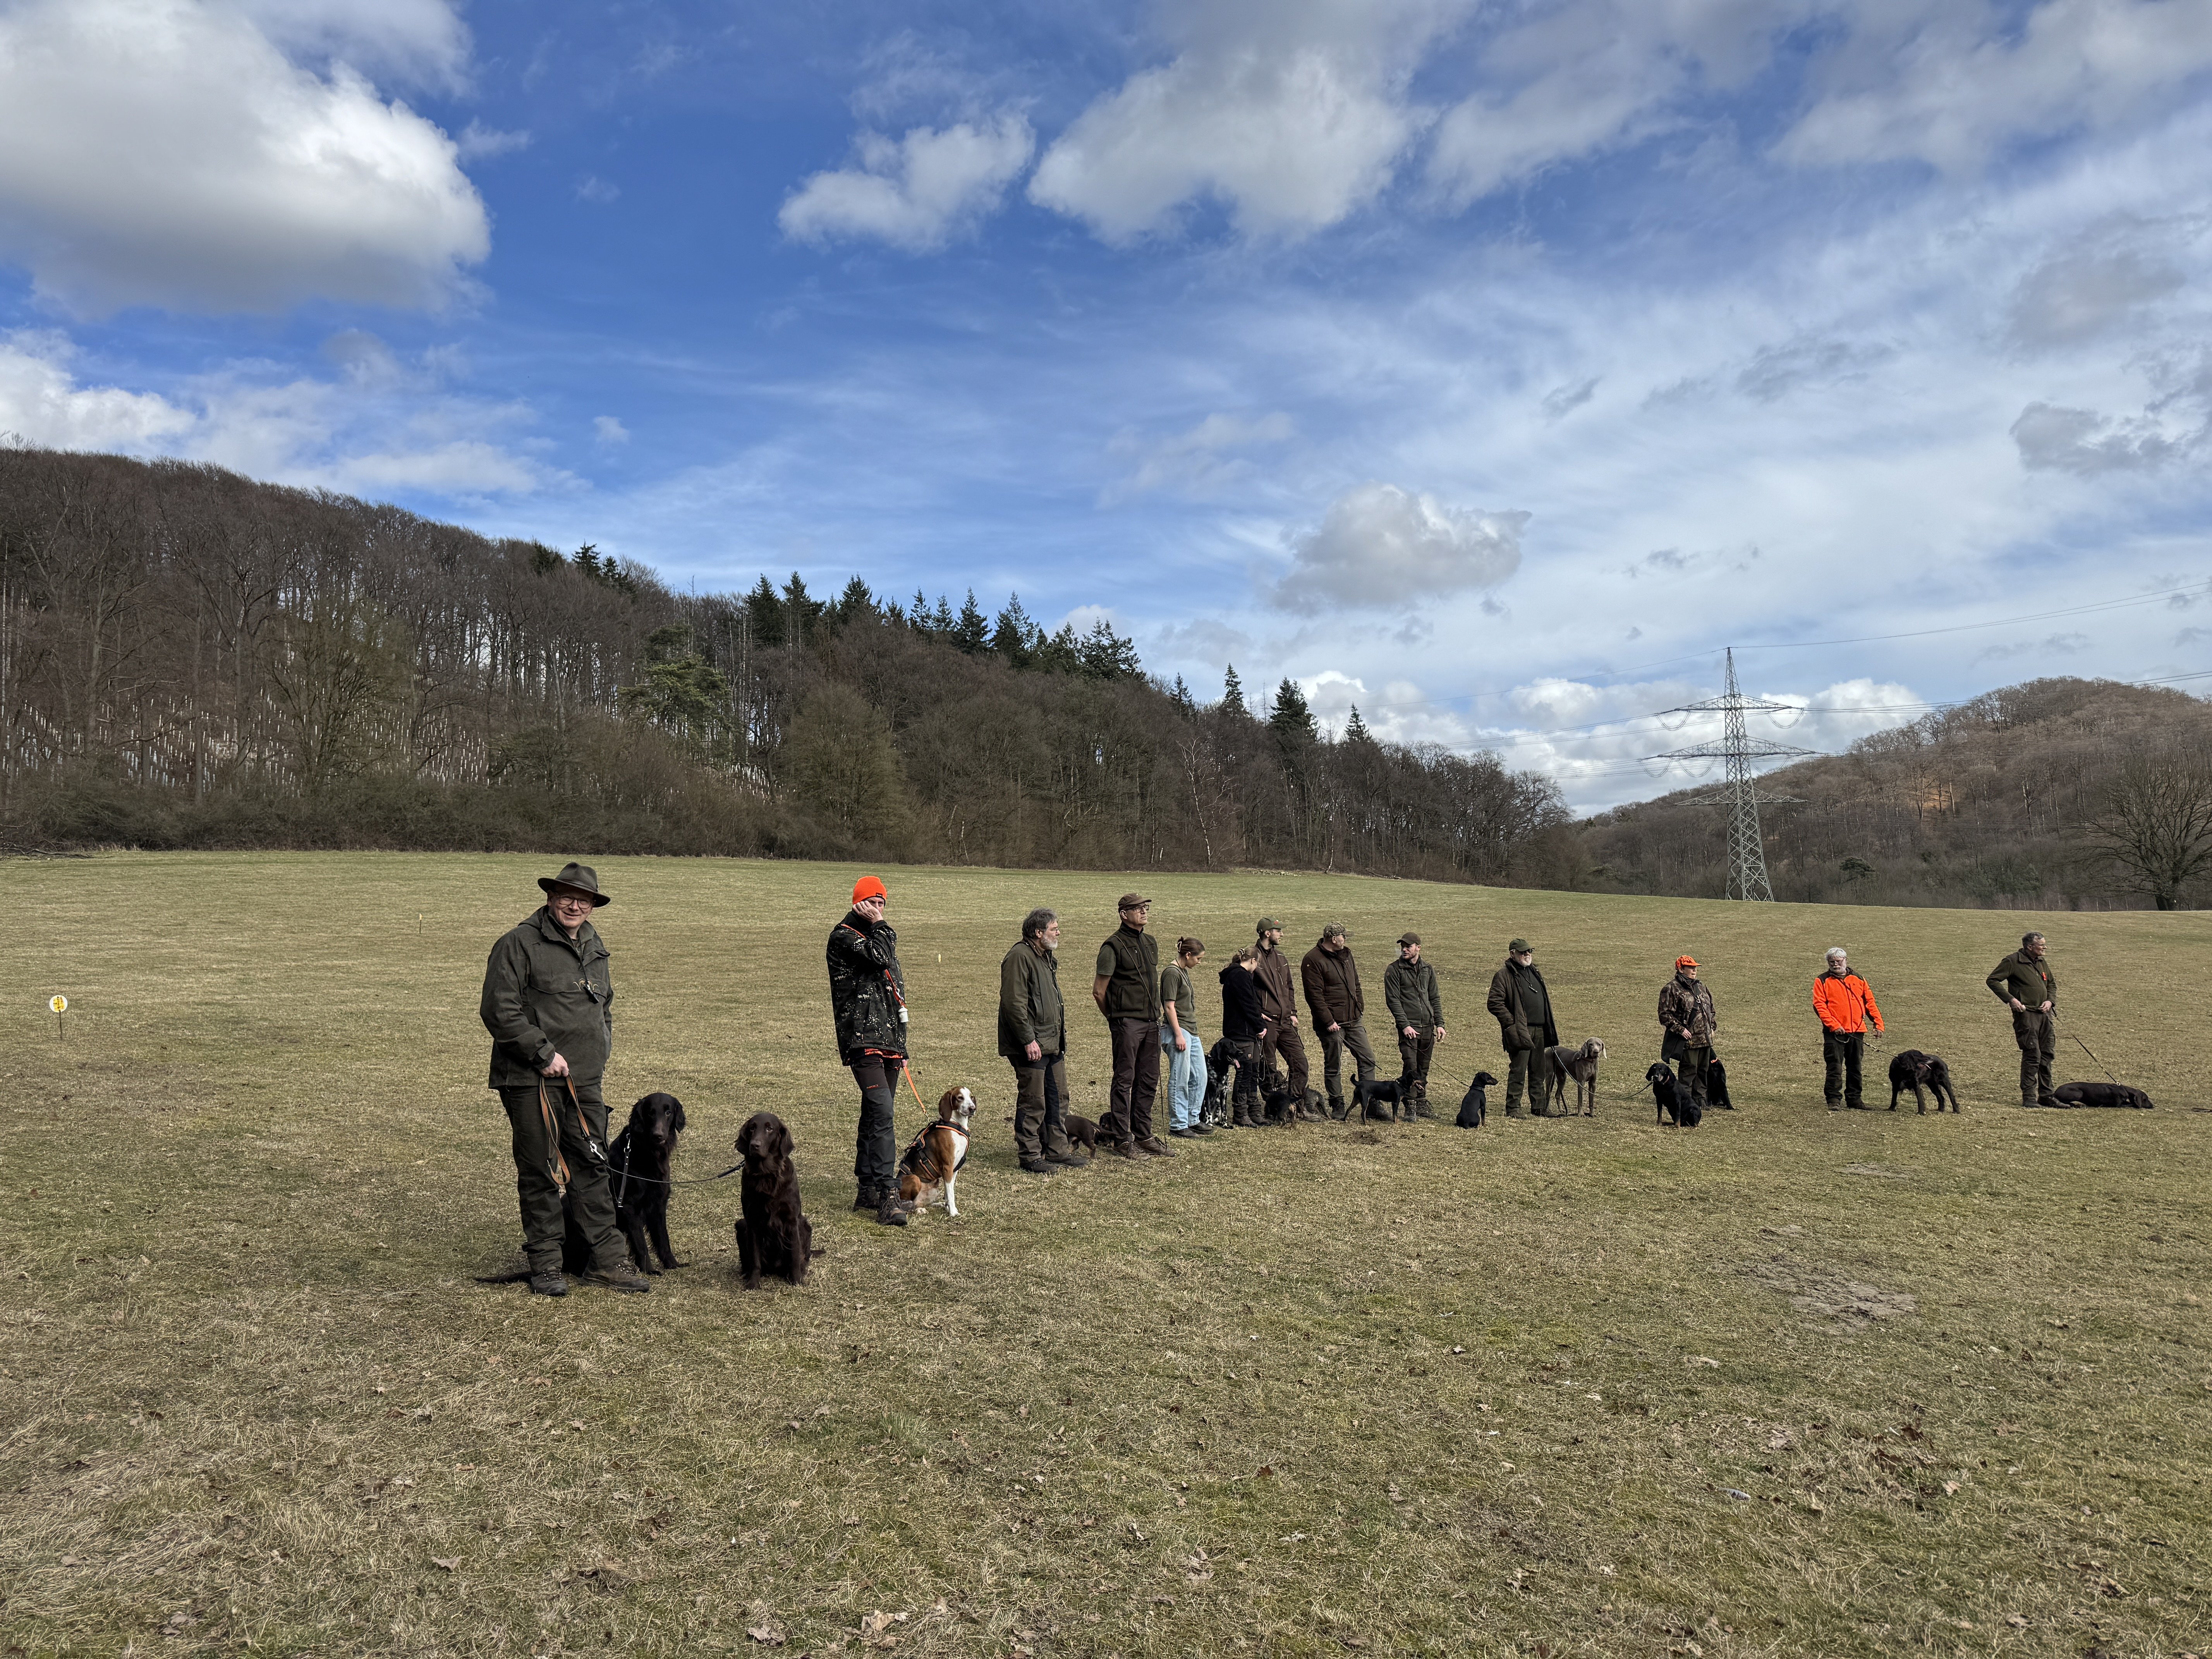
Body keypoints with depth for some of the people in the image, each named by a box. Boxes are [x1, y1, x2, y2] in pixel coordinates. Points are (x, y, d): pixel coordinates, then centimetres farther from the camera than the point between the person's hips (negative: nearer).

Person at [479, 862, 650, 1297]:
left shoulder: (595, 948, 16)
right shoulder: (519, 944, -7)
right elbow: (498, 1010, -14)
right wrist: (544, 1053, -15)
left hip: (584, 1081, 6)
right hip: (531, 1081, -6)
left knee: (591, 1166, 8)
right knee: (539, 1171, 3)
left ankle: (605, 1260, 15)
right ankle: (545, 1264, 14)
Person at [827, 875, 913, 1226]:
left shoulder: (883, 936, 22)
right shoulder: (843, 937, -4)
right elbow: (879, 957, -24)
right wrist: (877, 925, -7)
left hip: (889, 1040, 9)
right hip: (862, 1038, -9)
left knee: (876, 1113, 12)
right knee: (881, 1109, -20)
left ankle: (868, 1190, 19)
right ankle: (887, 1195, -24)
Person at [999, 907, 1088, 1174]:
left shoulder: (1047, 957, 17)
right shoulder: (1020, 957, -15)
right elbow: (1014, 1003, -21)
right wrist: (1029, 1040, -21)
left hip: (1053, 1043, 10)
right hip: (1032, 1046, -10)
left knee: (1058, 1098, 14)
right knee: (1033, 1102, -2)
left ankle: (1058, 1150, 24)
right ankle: (1030, 1156, 8)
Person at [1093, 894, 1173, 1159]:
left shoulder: (1151, 943, 14)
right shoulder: (1114, 946, -9)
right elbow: (1099, 991, -7)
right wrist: (1115, 1018, 3)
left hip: (1152, 1022, 7)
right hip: (1127, 1024, -7)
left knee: (1149, 1081, 12)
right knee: (1124, 1081, -2)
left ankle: (1144, 1135, 21)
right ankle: (1123, 1140, 4)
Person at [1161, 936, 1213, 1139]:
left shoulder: (1184, 972, 17)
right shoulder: (1171, 973, -13)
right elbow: (1169, 1007, -16)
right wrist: (1178, 1035, -19)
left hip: (1191, 1031, 10)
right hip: (1177, 1031, -10)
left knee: (1200, 1077, 13)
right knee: (1180, 1080, -5)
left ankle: (1192, 1121, 23)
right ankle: (1178, 1125, 3)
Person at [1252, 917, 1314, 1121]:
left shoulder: (1281, 958, 15)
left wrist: (1293, 1013, 13)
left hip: (1286, 1022, 8)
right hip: (1266, 1023, -7)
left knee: (1300, 1063, 6)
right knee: (1268, 1069, 1)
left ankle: (1297, 1106, 17)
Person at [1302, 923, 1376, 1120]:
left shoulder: (1346, 954, 13)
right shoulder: (1313, 960, -13)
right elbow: (1314, 995, -17)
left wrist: (1360, 1009, 12)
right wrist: (1328, 1021, -19)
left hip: (1353, 1022, 8)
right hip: (1332, 1024, -7)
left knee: (1367, 1059, 6)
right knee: (1333, 1066, 3)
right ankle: (1338, 1106, 15)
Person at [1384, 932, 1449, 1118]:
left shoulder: (1428, 970, 14)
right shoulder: (1394, 970, -2)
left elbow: (1435, 998, 18)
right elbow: (1393, 1000, -8)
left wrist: (1440, 1024, 9)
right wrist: (1405, 1025, -15)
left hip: (1428, 1026, 5)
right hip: (1409, 1027, -5)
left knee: (1423, 1068, 10)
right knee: (1410, 1068, -10)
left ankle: (1422, 1105, 18)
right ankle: (1411, 1106, -3)